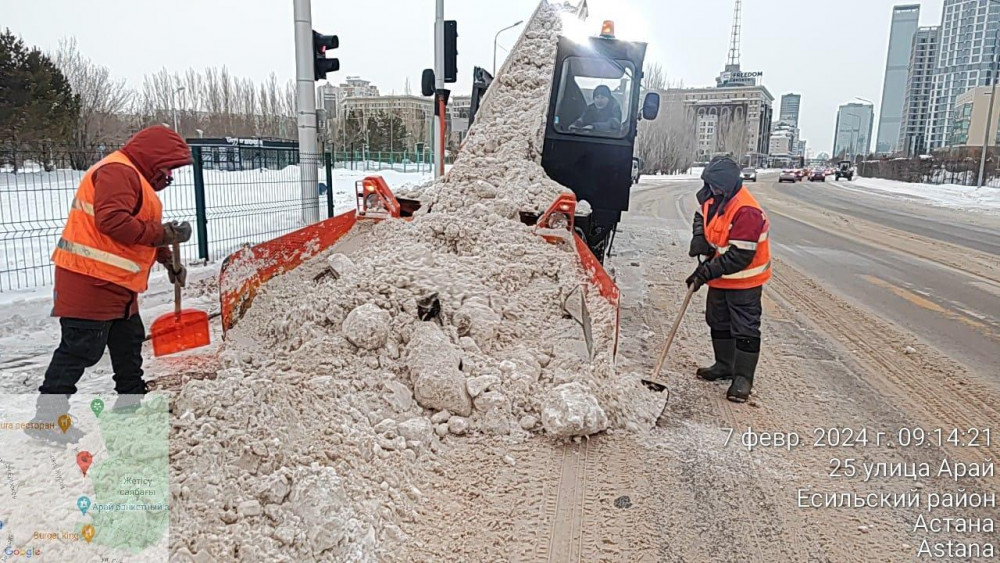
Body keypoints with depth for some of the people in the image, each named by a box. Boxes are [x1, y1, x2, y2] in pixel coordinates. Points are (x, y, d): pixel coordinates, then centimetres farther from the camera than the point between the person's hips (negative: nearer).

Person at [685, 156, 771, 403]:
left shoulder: (747, 212, -31)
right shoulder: (713, 198, -5)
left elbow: (739, 257, -32)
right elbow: (702, 216, 18)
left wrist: (706, 273, -29)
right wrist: (699, 237, -3)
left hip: (744, 280, -9)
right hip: (719, 277, 9)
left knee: (744, 329, 0)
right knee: (718, 322, 19)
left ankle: (743, 378, 9)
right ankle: (724, 365, 35)